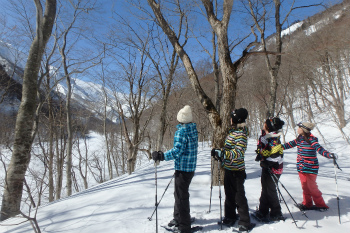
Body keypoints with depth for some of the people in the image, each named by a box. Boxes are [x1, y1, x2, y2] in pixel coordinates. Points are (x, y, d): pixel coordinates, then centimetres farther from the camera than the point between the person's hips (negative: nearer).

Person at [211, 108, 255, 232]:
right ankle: (230, 218, 36)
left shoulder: (241, 134, -19)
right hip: (229, 168, 9)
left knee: (239, 196, 4)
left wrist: (222, 153, -32)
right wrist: (219, 153, 7)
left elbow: (238, 153, -29)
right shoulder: (233, 131, 9)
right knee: (229, 195, 20)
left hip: (236, 170, -9)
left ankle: (245, 223, 20)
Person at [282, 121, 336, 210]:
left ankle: (321, 205, 21)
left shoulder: (312, 139, -14)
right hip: (301, 167, 6)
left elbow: (319, 149, -24)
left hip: (310, 167, -6)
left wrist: (329, 155, -41)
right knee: (305, 186, 13)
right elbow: (289, 145, 15)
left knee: (312, 186, 2)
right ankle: (307, 204, 27)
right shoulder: (299, 139, 5)